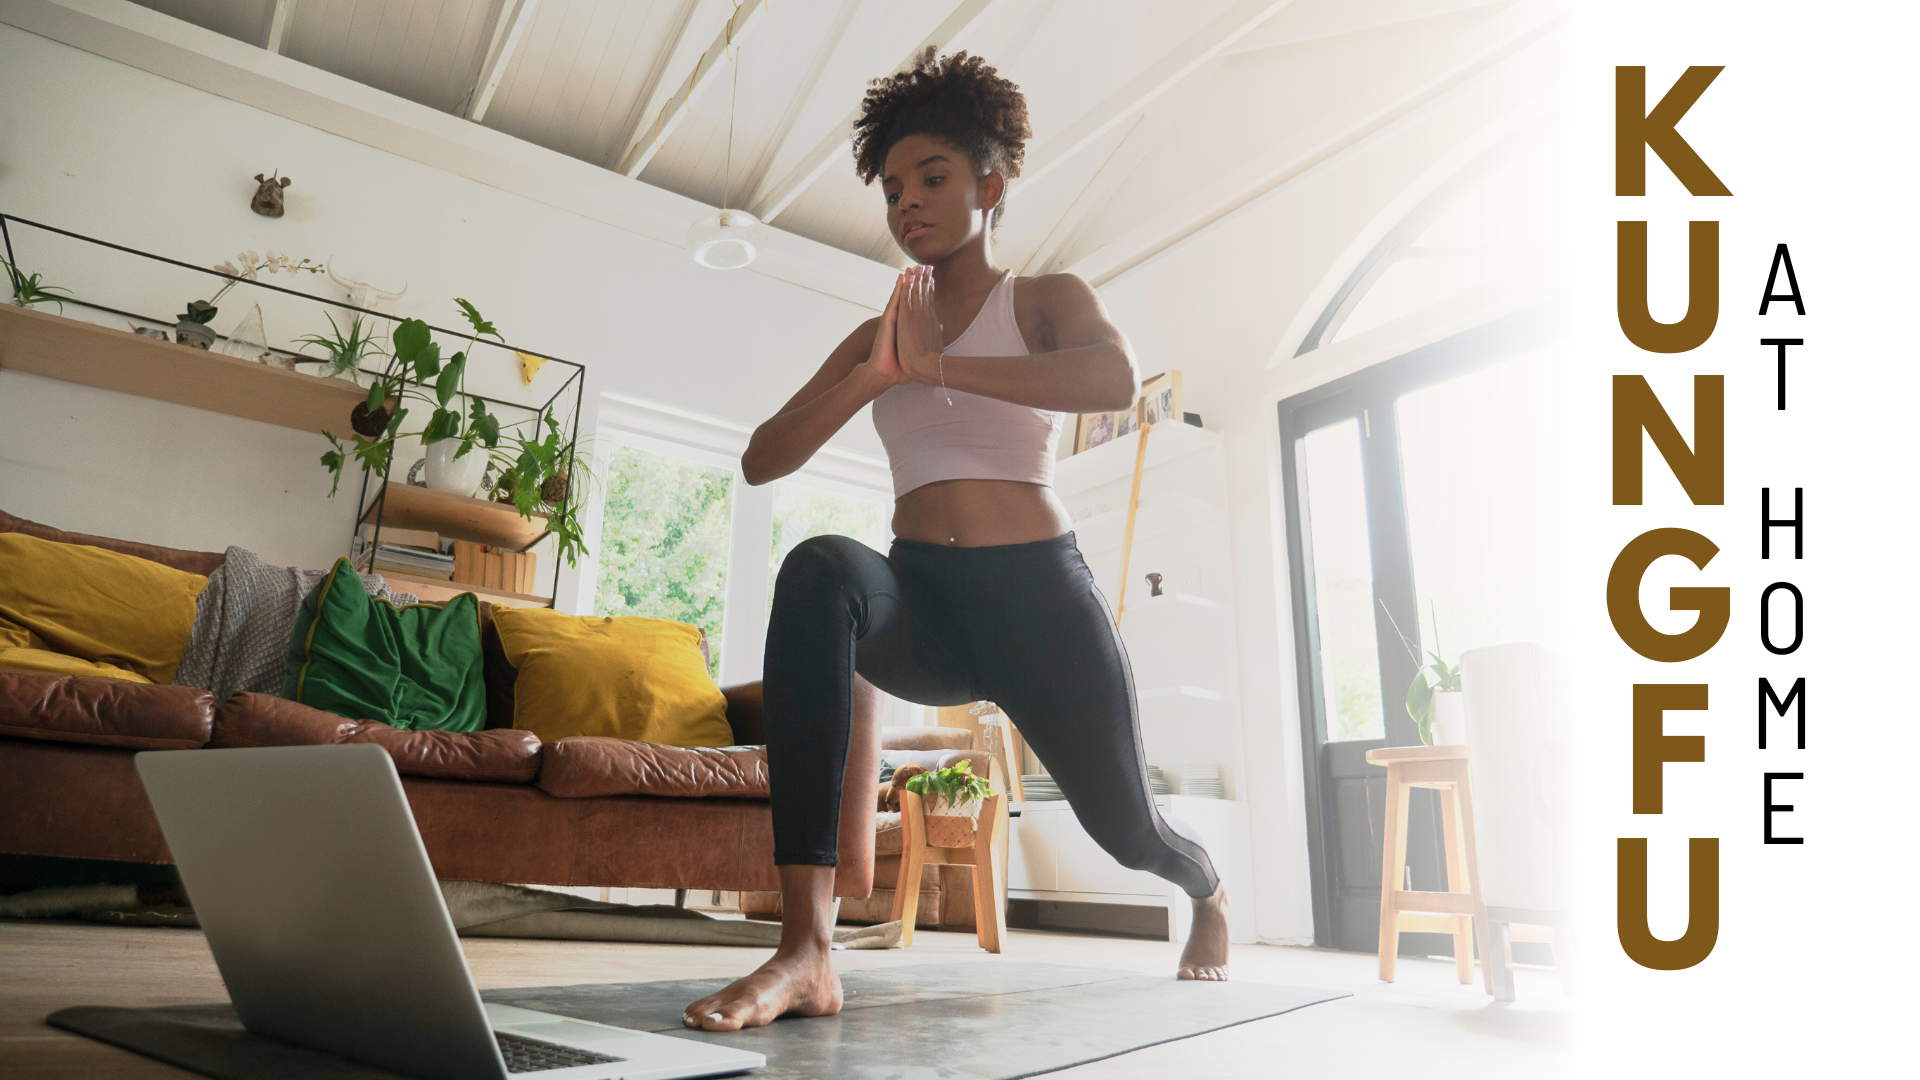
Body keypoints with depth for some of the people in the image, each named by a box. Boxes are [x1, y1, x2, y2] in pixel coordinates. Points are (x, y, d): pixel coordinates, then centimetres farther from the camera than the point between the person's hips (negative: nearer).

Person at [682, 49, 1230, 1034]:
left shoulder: (1045, 299, 6)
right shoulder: (875, 337, 16)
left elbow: (1117, 380, -19)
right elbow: (761, 461, 4)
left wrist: (936, 366, -18)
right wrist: (877, 373, -10)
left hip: (1035, 593, -2)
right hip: (919, 602, 2)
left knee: (1125, 826, 8)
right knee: (820, 570, -33)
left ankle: (1209, 892, 51)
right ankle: (805, 952, -39)